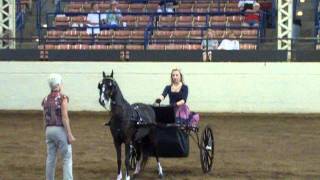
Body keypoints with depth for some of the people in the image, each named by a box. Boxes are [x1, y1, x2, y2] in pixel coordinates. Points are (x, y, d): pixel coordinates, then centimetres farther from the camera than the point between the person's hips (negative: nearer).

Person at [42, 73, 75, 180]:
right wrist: (70, 135, -15)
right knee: (67, 158, 1)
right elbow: (64, 118, -17)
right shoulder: (62, 98, -12)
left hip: (49, 130, 6)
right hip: (61, 130, -6)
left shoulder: (46, 99, 6)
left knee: (50, 159, 11)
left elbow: (45, 118, 10)